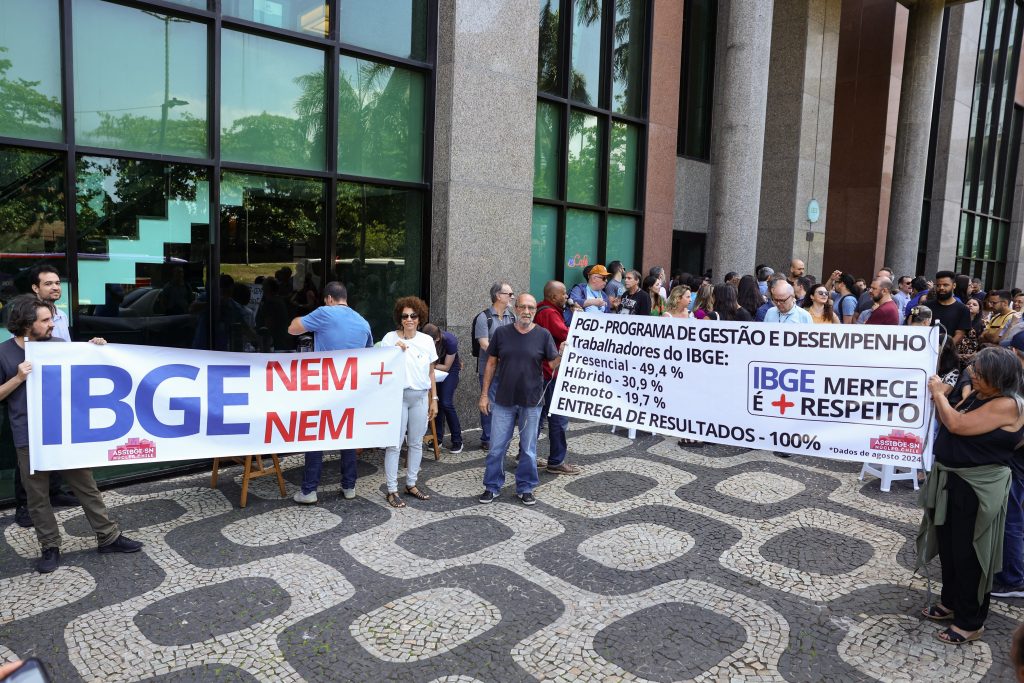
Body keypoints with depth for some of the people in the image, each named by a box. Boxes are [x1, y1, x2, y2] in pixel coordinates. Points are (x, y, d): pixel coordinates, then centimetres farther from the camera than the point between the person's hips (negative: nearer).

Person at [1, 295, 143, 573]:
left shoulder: (58, 345, 1)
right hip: (29, 438, -2)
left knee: (86, 486, 8)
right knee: (38, 496, 8)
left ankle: (108, 537, 16)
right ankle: (50, 547, 22)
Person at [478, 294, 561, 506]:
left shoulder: (543, 335, -3)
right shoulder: (501, 333, 0)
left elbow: (554, 364, -4)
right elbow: (491, 364, 5)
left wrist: (563, 354, -25)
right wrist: (484, 394, 3)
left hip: (531, 402, 0)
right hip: (504, 400, 1)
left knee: (528, 449, 11)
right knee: (497, 447, 8)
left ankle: (525, 488, 25)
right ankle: (492, 486, 23)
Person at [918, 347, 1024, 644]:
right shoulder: (976, 394, 6)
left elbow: (957, 425, -26)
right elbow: (946, 423, 14)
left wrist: (939, 394, -13)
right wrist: (937, 398, 0)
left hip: (978, 489, -8)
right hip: (952, 481, 9)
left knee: (968, 554, 3)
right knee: (948, 547, 19)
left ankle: (970, 622, 17)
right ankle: (951, 602, 37)